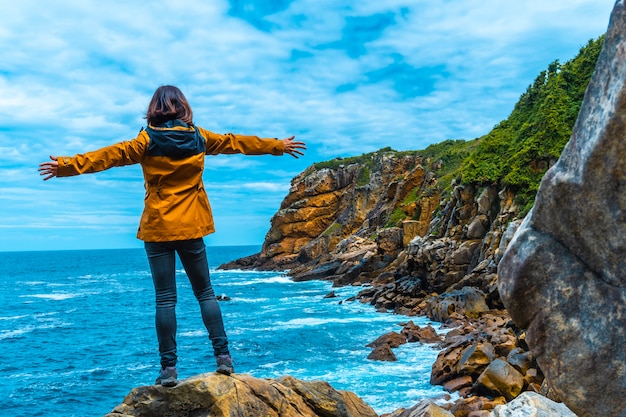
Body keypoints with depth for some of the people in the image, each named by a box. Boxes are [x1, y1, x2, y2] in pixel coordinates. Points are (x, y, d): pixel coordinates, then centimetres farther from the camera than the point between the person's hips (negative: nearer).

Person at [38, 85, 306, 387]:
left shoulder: (148, 140, -4)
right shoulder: (198, 137, 5)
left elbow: (111, 155, -12)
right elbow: (237, 143, 14)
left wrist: (67, 165, -15)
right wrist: (280, 146, 25)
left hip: (157, 228, -2)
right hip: (191, 227, 2)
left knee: (165, 298, 1)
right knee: (205, 292, 11)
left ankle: (169, 368, 2)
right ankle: (223, 356, 7)